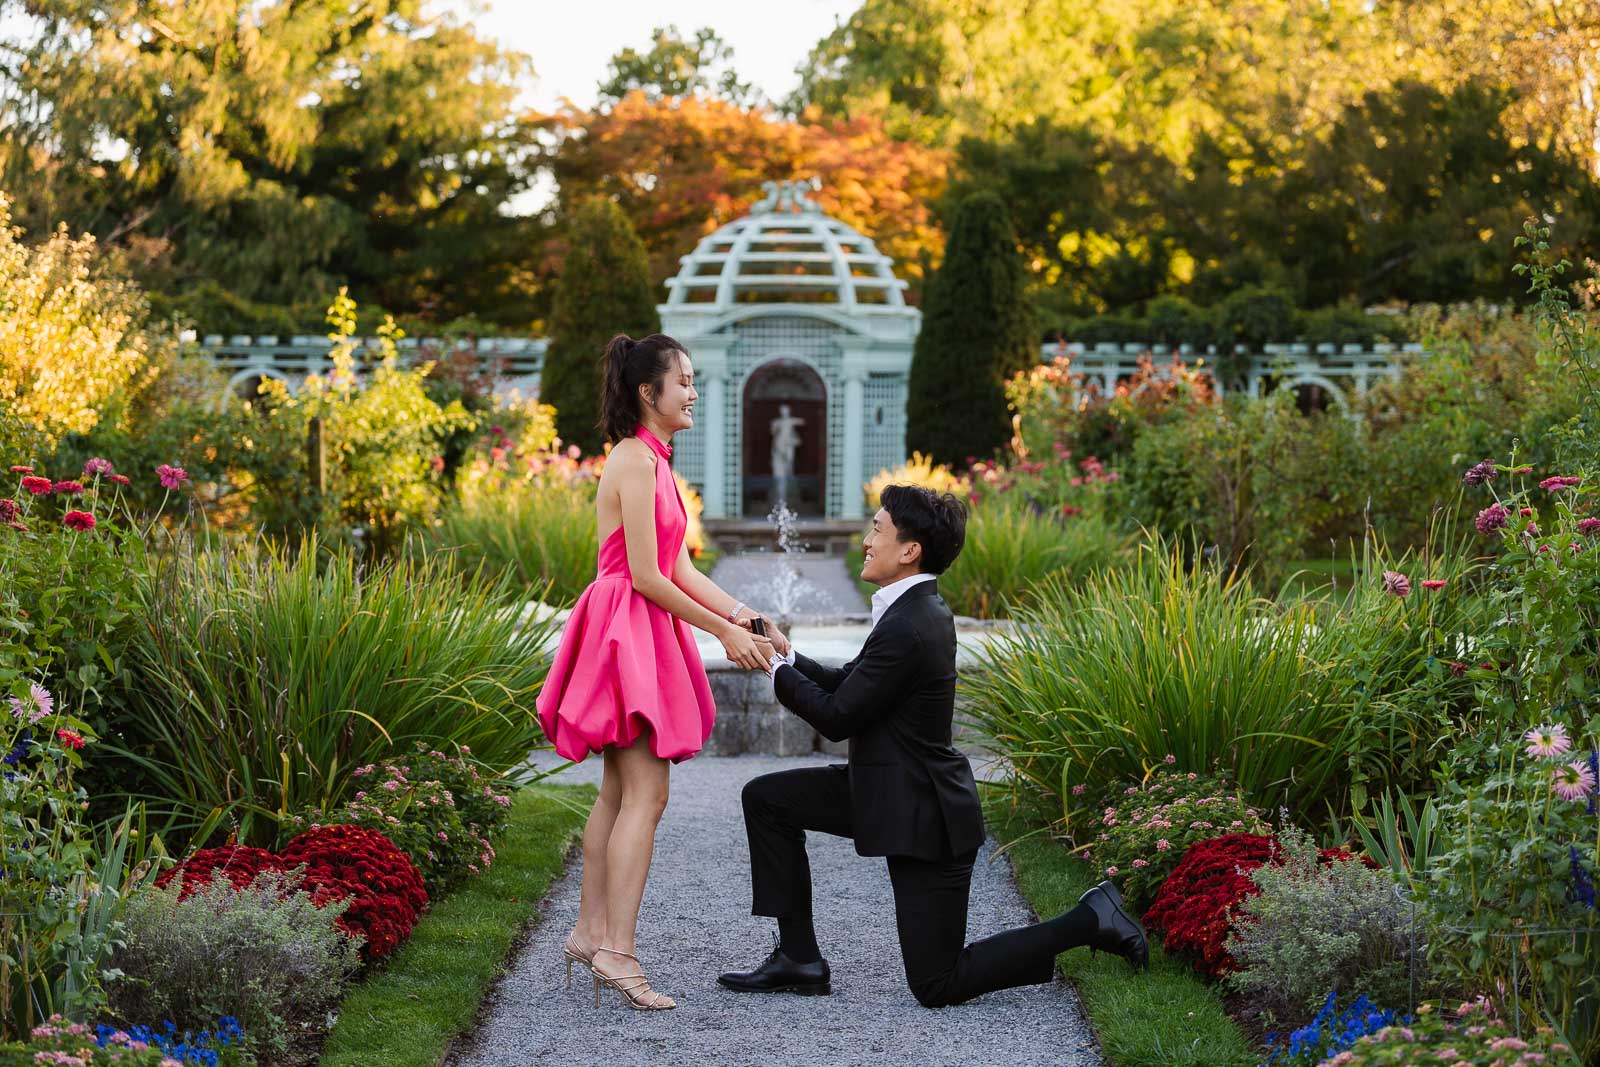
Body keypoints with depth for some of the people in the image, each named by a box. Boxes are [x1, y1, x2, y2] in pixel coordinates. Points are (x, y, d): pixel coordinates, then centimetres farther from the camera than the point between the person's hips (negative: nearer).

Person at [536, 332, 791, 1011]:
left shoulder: (652, 461, 16)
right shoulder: (635, 460, -15)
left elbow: (680, 569, 13)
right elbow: (646, 576, -19)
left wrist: (741, 614, 3)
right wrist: (723, 631, -14)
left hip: (644, 636, 10)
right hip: (626, 629, -10)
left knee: (620, 792, 13)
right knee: (645, 795, -11)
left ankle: (591, 932, 18)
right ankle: (616, 950, -12)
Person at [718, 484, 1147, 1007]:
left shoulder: (906, 629, -26)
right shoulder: (922, 609, 5)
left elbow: (836, 718, -19)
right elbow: (847, 684, 12)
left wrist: (775, 666, -6)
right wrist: (786, 656, 0)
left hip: (923, 815, -10)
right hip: (892, 790, 10)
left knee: (937, 986, -4)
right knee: (764, 798, 10)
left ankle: (1087, 922, 1)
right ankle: (799, 957, 12)